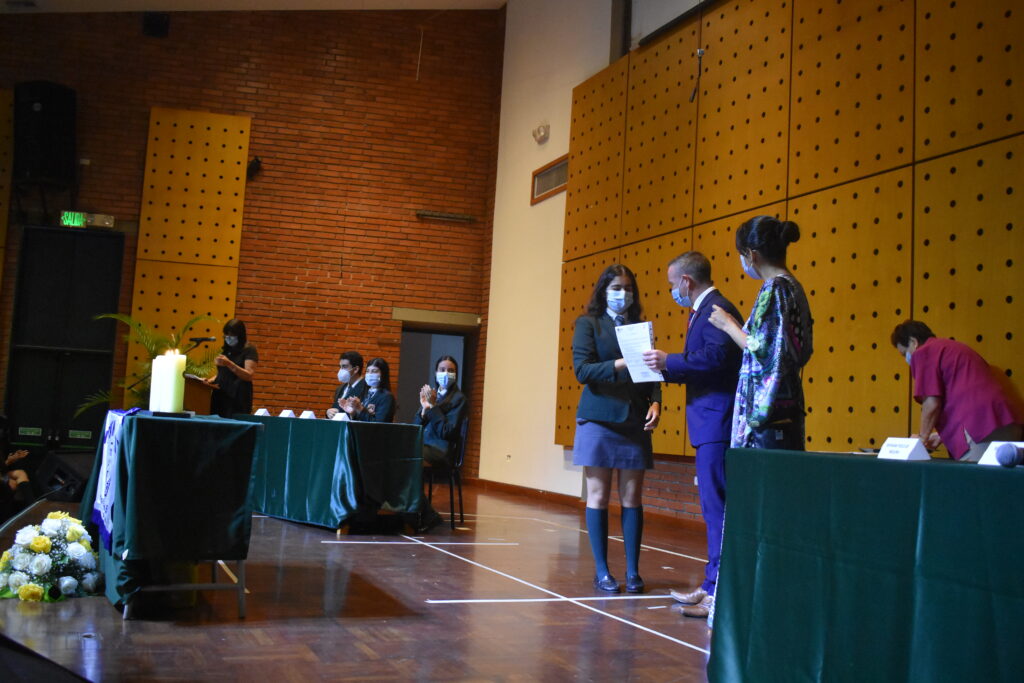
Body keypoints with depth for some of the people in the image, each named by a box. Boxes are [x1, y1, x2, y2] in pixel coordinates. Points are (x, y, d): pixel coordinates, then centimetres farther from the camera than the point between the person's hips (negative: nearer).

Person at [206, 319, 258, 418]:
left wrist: (229, 364, -20)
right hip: (220, 395, 6)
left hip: (238, 399, -6)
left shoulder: (249, 350, -3)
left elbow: (249, 376, -12)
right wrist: (213, 379, 8)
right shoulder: (226, 350, 18)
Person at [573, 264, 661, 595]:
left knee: (632, 498, 4)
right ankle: (601, 571, 8)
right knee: (598, 496, 1)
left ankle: (632, 571, 9)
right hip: (599, 420, -3)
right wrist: (620, 364, -21)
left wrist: (655, 402, -6)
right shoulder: (588, 324, 4)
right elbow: (582, 369, -8)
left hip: (634, 422, 3)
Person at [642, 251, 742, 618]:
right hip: (710, 424, 11)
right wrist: (665, 366, 14)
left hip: (718, 423, -11)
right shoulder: (704, 310, 20)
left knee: (717, 508, -7)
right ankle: (713, 586, 25)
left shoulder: (716, 308, -12)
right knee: (713, 508, 16)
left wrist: (669, 361, -17)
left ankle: (722, 594, -2)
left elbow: (717, 355, -25)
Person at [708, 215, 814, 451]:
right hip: (788, 403, 9)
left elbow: (763, 350, -19)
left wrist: (728, 325, -3)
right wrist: (736, 326, 20)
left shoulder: (774, 288, -12)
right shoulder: (793, 286, 15)